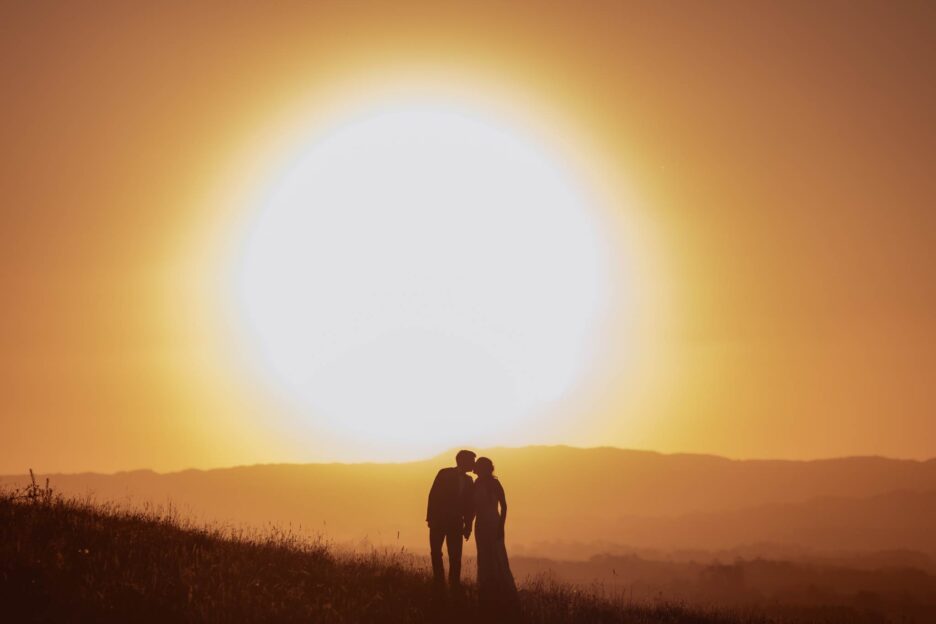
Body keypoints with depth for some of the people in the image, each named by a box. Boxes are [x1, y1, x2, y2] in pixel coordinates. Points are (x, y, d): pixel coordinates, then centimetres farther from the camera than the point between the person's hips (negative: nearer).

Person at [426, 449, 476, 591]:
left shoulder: (468, 481, 11)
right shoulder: (444, 474, -3)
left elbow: (470, 505, 11)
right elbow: (433, 496, -8)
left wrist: (468, 525, 1)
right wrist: (431, 518, -14)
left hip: (456, 523, 3)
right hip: (439, 520, -3)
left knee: (455, 556, -4)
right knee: (435, 553, -3)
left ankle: (455, 585, -1)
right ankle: (439, 584, 3)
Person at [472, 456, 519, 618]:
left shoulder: (493, 483, -10)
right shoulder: (478, 483, 8)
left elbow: (503, 505, -12)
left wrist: (501, 526, -18)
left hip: (493, 525, -7)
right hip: (481, 525, 7)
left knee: (497, 561, -8)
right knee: (485, 561, 9)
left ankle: (506, 599, -6)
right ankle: (489, 596, 14)